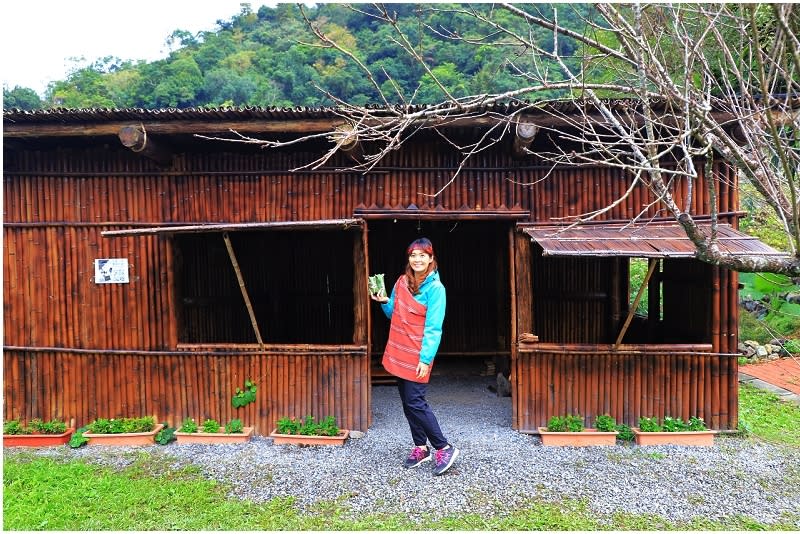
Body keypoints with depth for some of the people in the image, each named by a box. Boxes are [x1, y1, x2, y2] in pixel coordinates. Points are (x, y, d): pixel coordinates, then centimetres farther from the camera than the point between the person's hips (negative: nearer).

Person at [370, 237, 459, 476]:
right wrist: (385, 302, -1)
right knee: (408, 403, 12)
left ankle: (444, 448, 8)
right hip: (399, 353, 7)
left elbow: (433, 328, -15)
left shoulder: (435, 288, -12)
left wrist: (425, 359, -20)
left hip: (418, 355, -7)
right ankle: (421, 448, 27)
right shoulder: (402, 282, 7)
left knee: (415, 403, -7)